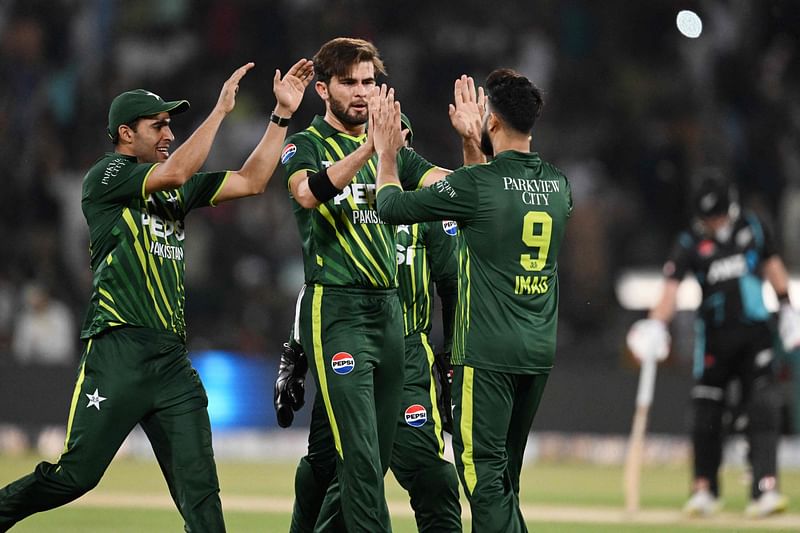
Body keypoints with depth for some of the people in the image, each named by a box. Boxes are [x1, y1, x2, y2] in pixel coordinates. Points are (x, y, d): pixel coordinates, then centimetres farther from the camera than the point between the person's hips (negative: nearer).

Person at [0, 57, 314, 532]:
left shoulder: (176, 190, 20)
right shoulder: (106, 176, -1)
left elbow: (250, 182, 18)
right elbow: (175, 172, -17)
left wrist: (282, 115, 10)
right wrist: (221, 108, -11)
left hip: (173, 361, 7)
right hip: (119, 352, -7)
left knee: (200, 491, -2)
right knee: (75, 475, -6)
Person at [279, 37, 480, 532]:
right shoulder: (306, 146, 1)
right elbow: (308, 193, -23)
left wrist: (470, 141, -13)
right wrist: (370, 148, -34)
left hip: (388, 311, 6)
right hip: (335, 310, -6)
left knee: (375, 456, 8)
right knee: (360, 455, -15)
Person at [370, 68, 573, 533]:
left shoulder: (476, 184, -14)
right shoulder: (558, 186, 7)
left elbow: (392, 207, -4)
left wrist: (386, 152, 12)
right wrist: (473, 143, 38)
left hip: (488, 354, -7)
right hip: (539, 353, 7)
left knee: (483, 473, -6)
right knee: (504, 476, 16)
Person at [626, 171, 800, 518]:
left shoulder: (753, 227, 2)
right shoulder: (690, 243, -6)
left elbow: (772, 265, 15)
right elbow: (671, 288, -15)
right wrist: (656, 325, -31)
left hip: (754, 331, 1)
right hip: (714, 336, -1)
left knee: (763, 408, -11)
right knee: (707, 413, 3)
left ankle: (764, 489, -17)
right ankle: (704, 489, 16)